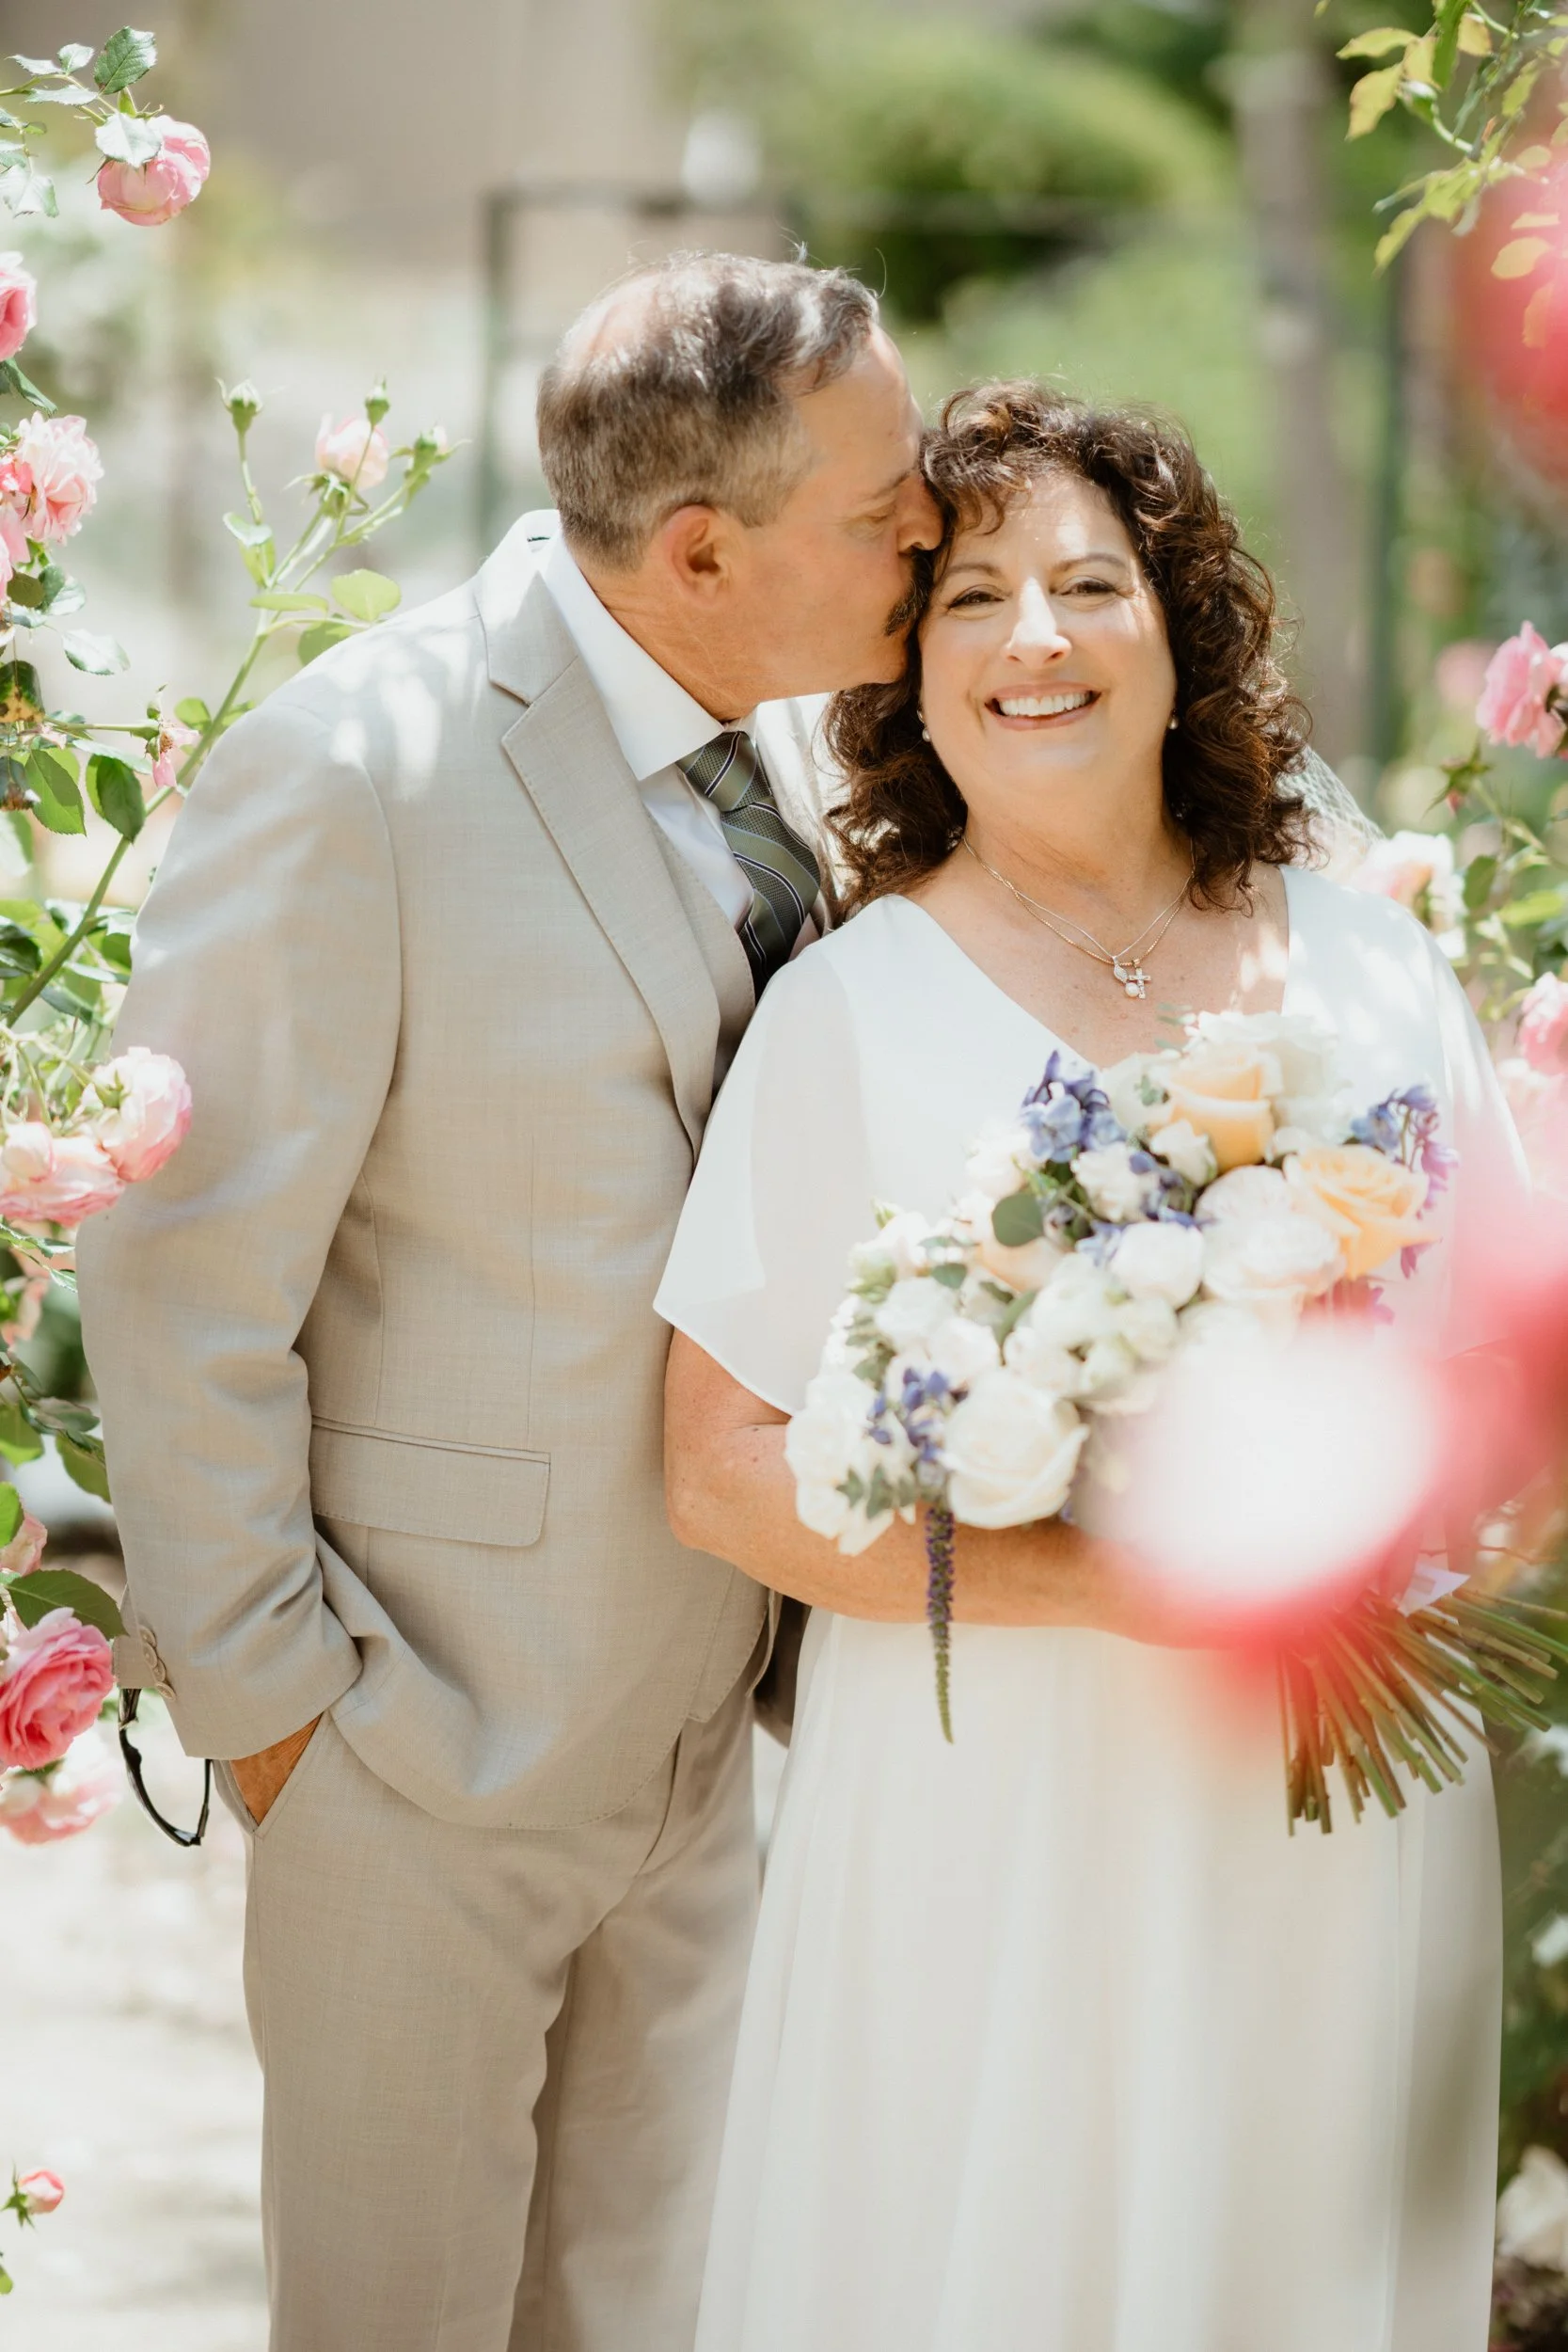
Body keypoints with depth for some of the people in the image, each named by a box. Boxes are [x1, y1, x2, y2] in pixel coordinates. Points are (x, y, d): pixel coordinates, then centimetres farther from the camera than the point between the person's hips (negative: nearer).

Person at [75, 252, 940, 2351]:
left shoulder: (787, 739, 1)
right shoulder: (349, 780, -21)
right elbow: (183, 1283, -16)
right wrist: (260, 1691, -12)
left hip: (700, 1702, 6)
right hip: (430, 1712, -6)